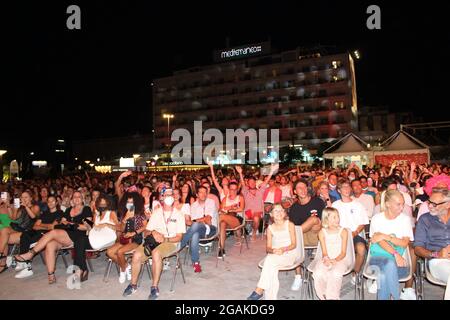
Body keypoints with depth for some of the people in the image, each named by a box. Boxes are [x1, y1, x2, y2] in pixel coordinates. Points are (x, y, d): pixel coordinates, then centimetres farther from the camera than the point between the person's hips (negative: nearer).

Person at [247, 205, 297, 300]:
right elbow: (268, 248, 5)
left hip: (289, 253, -3)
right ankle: (270, 297, -25)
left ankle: (259, 290, -28)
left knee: (270, 260, -32)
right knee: (271, 269, -32)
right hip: (274, 255, 3)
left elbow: (294, 244, -2)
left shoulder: (290, 225, 0)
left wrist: (283, 249, -21)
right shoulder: (270, 228, 7)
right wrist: (273, 251, -19)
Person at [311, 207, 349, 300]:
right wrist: (326, 258, -22)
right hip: (326, 260, 2)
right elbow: (324, 252, 1)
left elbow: (343, 252, -2)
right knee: (318, 273, -28)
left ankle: (332, 296, -14)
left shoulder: (343, 231, 1)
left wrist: (335, 260, -19)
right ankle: (324, 296, -4)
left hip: (339, 260, -1)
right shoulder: (322, 232, 4)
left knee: (335, 274, -34)